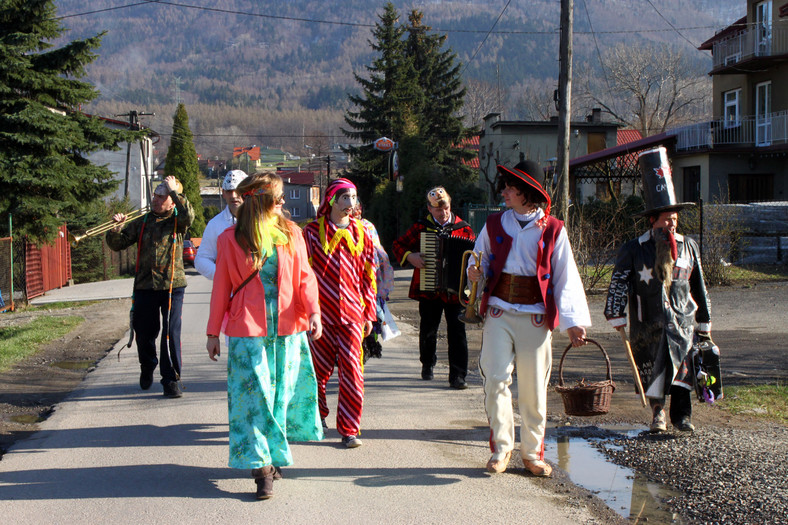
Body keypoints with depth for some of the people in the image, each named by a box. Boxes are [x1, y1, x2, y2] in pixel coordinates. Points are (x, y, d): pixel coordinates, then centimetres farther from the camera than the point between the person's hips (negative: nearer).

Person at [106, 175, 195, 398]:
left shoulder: (176, 222, 4)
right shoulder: (142, 223, 12)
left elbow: (188, 215, -20)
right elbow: (117, 244, 11)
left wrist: (174, 190, -17)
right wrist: (117, 227, -7)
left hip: (172, 285, -3)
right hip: (145, 287, 3)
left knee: (171, 333, -9)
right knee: (144, 333, 9)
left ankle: (171, 379, 1)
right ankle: (147, 368, 37)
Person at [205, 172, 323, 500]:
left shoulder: (291, 233, 6)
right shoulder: (231, 239, -1)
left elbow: (304, 277, 3)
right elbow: (221, 288, 4)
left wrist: (313, 313, -13)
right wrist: (213, 332, 6)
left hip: (287, 328, 3)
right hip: (247, 330, -3)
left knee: (282, 392, 10)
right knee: (254, 393, -5)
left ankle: (274, 455, 26)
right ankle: (262, 466, -3)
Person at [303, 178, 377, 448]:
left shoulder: (361, 232, 9)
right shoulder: (312, 232, 1)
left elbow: (368, 275, 11)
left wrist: (369, 313, 9)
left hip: (351, 312, 1)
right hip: (321, 311, -1)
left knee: (352, 370, -5)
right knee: (320, 366, 8)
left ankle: (349, 429, 2)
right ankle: (318, 414, 34)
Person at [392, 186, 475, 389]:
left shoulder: (463, 228, 3)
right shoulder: (420, 227, 5)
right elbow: (398, 245, 8)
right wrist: (410, 256, -12)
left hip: (455, 290, -1)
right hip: (428, 289, 1)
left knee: (457, 331, -6)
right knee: (428, 330, 12)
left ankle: (458, 375, -3)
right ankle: (427, 365, 35)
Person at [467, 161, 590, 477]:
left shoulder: (553, 230, 2)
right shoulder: (494, 225, 9)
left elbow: (566, 278, 2)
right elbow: (481, 260, 20)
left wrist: (573, 321, -7)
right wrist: (475, 273, -6)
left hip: (535, 318, -1)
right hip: (499, 313, 1)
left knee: (534, 388, 3)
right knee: (496, 379, -10)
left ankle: (532, 453, 18)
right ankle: (501, 448, 4)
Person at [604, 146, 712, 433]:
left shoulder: (688, 246, 7)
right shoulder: (634, 250, -3)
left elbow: (698, 286, 14)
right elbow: (618, 284, -4)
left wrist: (704, 324, 16)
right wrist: (617, 317, -11)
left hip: (682, 320, 2)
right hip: (648, 324, -2)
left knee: (682, 366, -4)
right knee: (652, 369, 3)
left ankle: (681, 414, 6)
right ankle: (657, 410, 22)